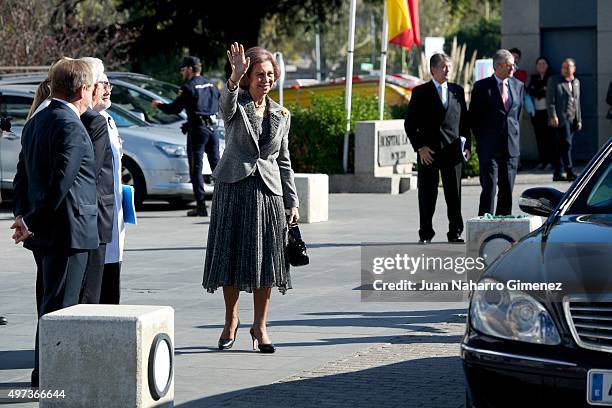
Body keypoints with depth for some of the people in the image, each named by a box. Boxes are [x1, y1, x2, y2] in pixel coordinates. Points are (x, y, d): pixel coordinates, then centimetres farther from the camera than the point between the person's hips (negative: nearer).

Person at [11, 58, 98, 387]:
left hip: (42, 233, 9)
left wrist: (22, 214, 7)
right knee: (59, 304, -5)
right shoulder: (71, 126, -17)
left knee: (49, 302, 17)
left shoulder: (35, 122, 13)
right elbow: (62, 181, -23)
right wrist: (33, 221, -16)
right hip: (67, 230, -9)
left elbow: (23, 173, 15)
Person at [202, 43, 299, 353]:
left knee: (266, 257, 1)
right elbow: (227, 100, -28)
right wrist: (236, 75, -48)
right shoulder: (236, 105, -1)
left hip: (268, 190, 3)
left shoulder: (281, 115, 11)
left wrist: (292, 201, 11)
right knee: (232, 255, 2)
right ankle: (231, 321, 20)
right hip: (234, 188, -3)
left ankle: (260, 325, 12)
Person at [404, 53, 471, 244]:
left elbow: (465, 120, 15)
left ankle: (455, 233, 9)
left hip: (453, 150, 2)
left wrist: (466, 145, 5)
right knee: (427, 194, 2)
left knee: (454, 194, 1)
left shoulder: (457, 91, 11)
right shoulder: (420, 92, 2)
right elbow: (410, 123, 1)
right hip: (428, 152, -2)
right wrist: (419, 147, -7)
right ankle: (425, 234, 11)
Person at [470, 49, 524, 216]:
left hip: (511, 146, 4)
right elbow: (473, 116, 3)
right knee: (489, 188, -9)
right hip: (489, 147, -4)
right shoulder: (482, 86, -3)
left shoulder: (518, 85, 10)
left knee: (507, 189, 7)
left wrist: (514, 135, 15)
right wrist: (481, 139, 3)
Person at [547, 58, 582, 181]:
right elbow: (550, 100, -4)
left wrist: (579, 119, 18)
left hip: (572, 119, 6)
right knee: (566, 144, -14)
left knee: (561, 147, 7)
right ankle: (569, 172, -14)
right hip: (561, 119, -6)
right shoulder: (554, 80, 2)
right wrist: (553, 116, -14)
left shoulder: (576, 82, 20)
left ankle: (558, 173, 9)